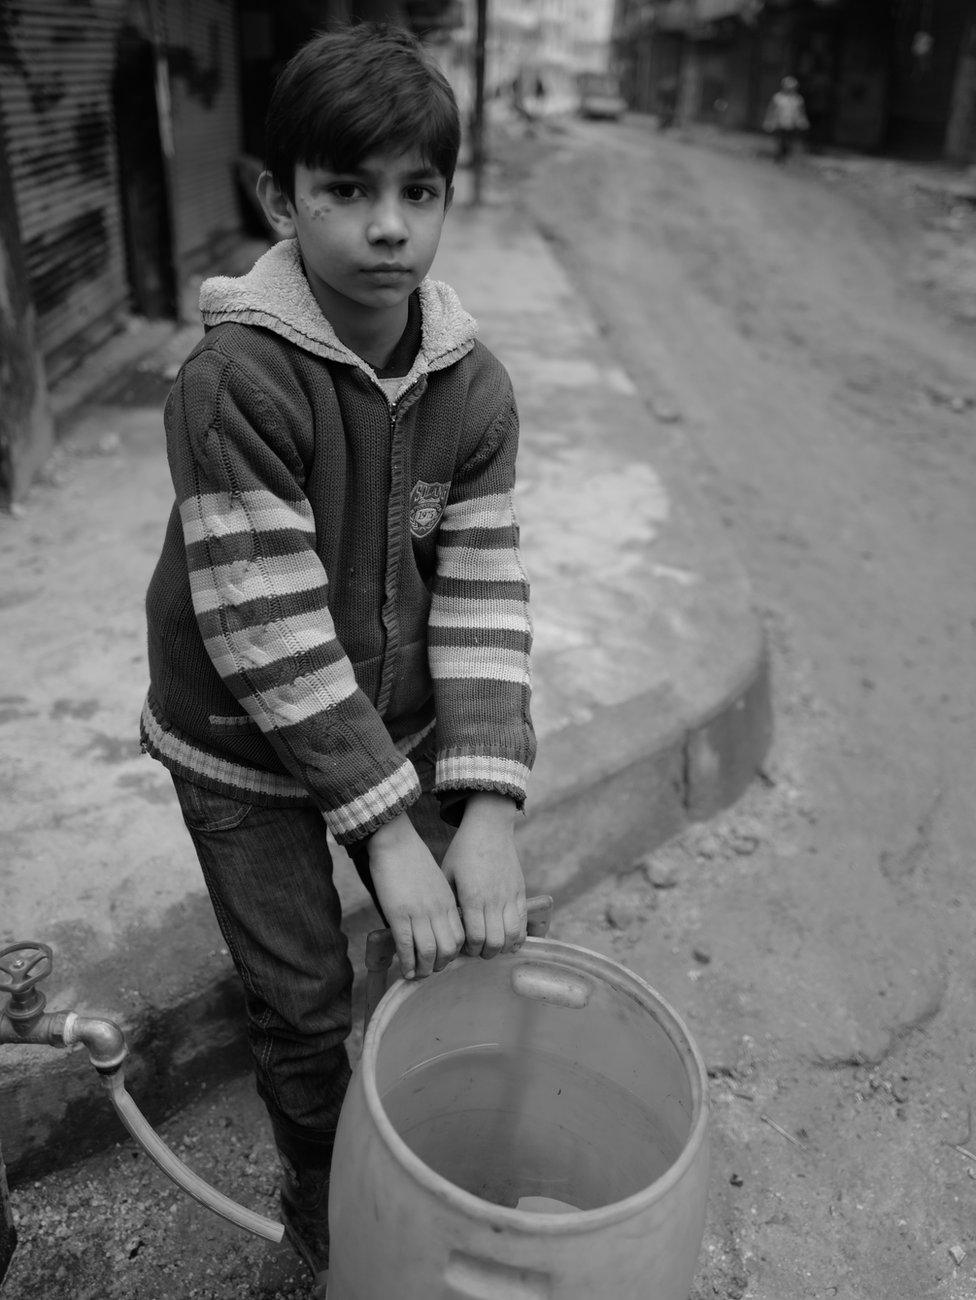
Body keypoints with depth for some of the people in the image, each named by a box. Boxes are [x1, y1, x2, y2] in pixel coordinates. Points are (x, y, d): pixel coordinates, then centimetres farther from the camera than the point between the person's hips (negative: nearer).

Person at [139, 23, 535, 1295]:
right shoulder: (236, 379, -25)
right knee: (304, 1000, 7)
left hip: (400, 724, 4)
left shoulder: (476, 384, -10)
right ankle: (322, 1195, 41)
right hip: (242, 748, -4)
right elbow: (267, 631, -26)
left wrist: (488, 802, -21)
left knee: (480, 943, 11)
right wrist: (386, 828, -23)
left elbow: (483, 597, -12)